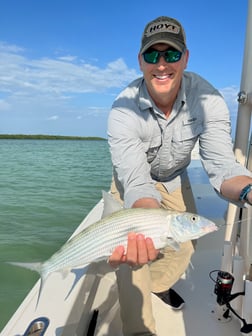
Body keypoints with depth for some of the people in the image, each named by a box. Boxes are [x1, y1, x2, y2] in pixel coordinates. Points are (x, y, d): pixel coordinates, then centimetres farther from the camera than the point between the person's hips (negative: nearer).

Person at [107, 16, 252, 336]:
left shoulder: (208, 99, -27)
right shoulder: (123, 111, -35)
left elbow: (221, 165, -31)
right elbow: (137, 184, -42)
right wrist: (144, 229, -62)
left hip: (175, 179, 4)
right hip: (133, 181, -3)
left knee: (185, 243, 11)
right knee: (133, 252, -15)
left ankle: (158, 284, 44)